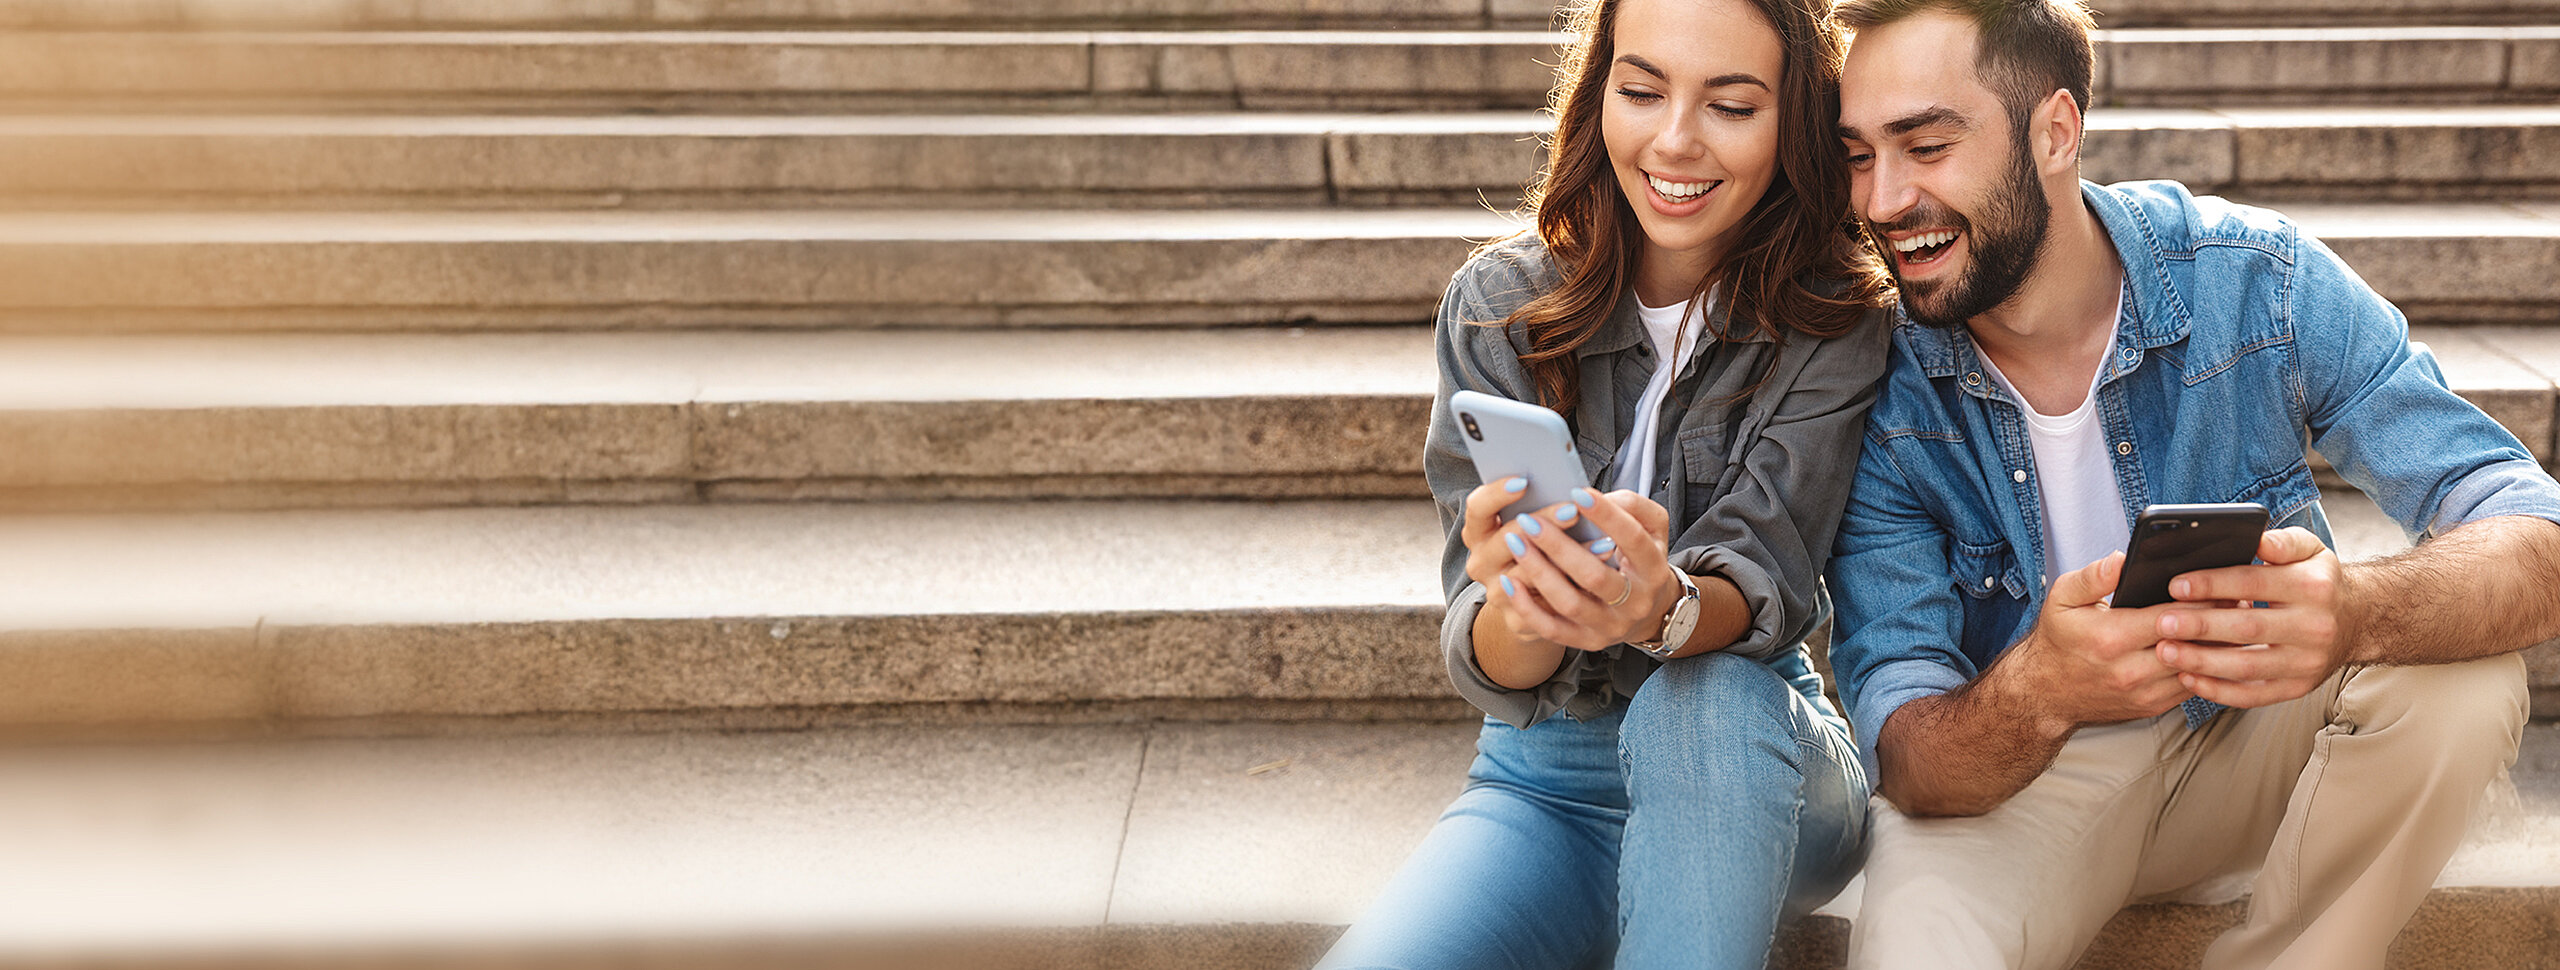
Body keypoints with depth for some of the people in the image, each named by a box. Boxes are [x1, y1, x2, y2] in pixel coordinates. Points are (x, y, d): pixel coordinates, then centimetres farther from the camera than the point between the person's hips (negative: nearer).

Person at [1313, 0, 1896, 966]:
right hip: (1544, 782, 0)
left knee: (1700, 699, -36)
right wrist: (1520, 613, -37)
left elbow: (1765, 584, -20)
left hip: (1755, 776, 0)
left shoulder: (1836, 322, -7)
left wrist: (1665, 608, -44)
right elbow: (1491, 669, -12)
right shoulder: (1499, 303, -6)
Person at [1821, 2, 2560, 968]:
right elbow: (1906, 761, -19)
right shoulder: (1879, 392, -17)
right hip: (2011, 779, -3)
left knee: (2459, 678, -27)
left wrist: (2356, 611, -44)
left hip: (2250, 741, 3)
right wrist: (2032, 696, -44)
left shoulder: (2256, 281, -15)